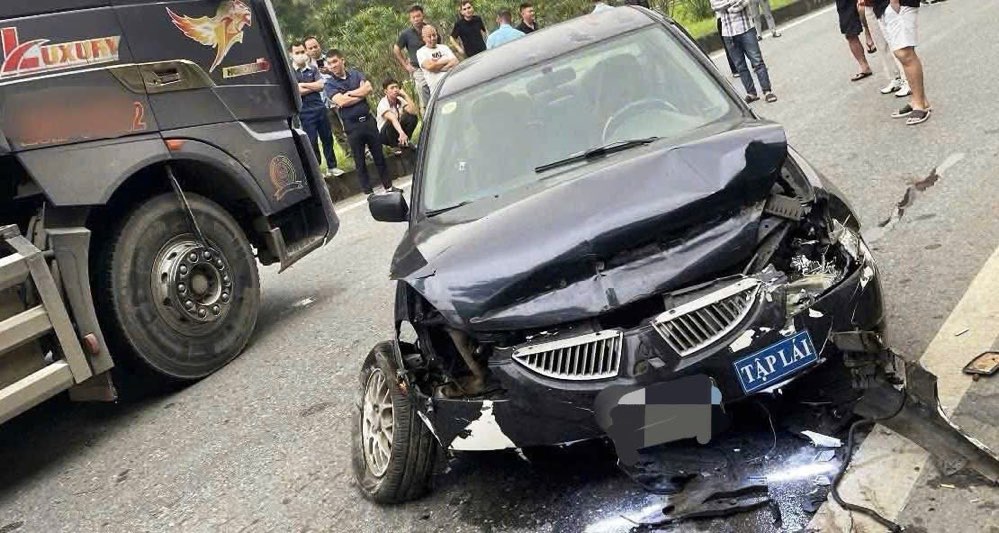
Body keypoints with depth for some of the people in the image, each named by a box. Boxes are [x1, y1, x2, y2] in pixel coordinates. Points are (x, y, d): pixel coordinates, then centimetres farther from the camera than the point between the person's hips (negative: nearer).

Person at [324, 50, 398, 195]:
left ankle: (388, 186, 23)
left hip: (368, 120, 3)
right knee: (360, 162, 5)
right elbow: (341, 102, -18)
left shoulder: (355, 73, 6)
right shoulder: (330, 84, -3)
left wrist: (349, 93, -12)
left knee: (379, 155, 12)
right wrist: (361, 94, -9)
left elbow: (368, 88, -8)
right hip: (352, 125, -3)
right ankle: (369, 192, 14)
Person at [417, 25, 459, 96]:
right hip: (437, 87, -4)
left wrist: (436, 65, -5)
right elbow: (429, 66, -6)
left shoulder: (444, 47, 25)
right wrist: (447, 60, 6)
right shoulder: (421, 52, 12)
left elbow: (455, 62, 10)